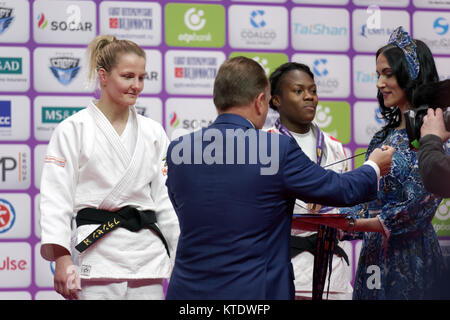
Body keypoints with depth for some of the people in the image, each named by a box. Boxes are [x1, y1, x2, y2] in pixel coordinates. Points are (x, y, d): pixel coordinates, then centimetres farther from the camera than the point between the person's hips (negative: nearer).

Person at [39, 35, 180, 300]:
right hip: (98, 255, -4)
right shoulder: (74, 129, 1)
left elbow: (165, 198, 14)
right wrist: (62, 258, -14)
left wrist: (180, 259, 11)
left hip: (148, 256, 4)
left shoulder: (154, 133, 13)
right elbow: (56, 196, -4)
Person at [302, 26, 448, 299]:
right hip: (374, 255, 7)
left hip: (410, 259, -7)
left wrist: (356, 223, -22)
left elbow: (420, 207, -17)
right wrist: (334, 218, -3)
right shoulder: (385, 136, 14)